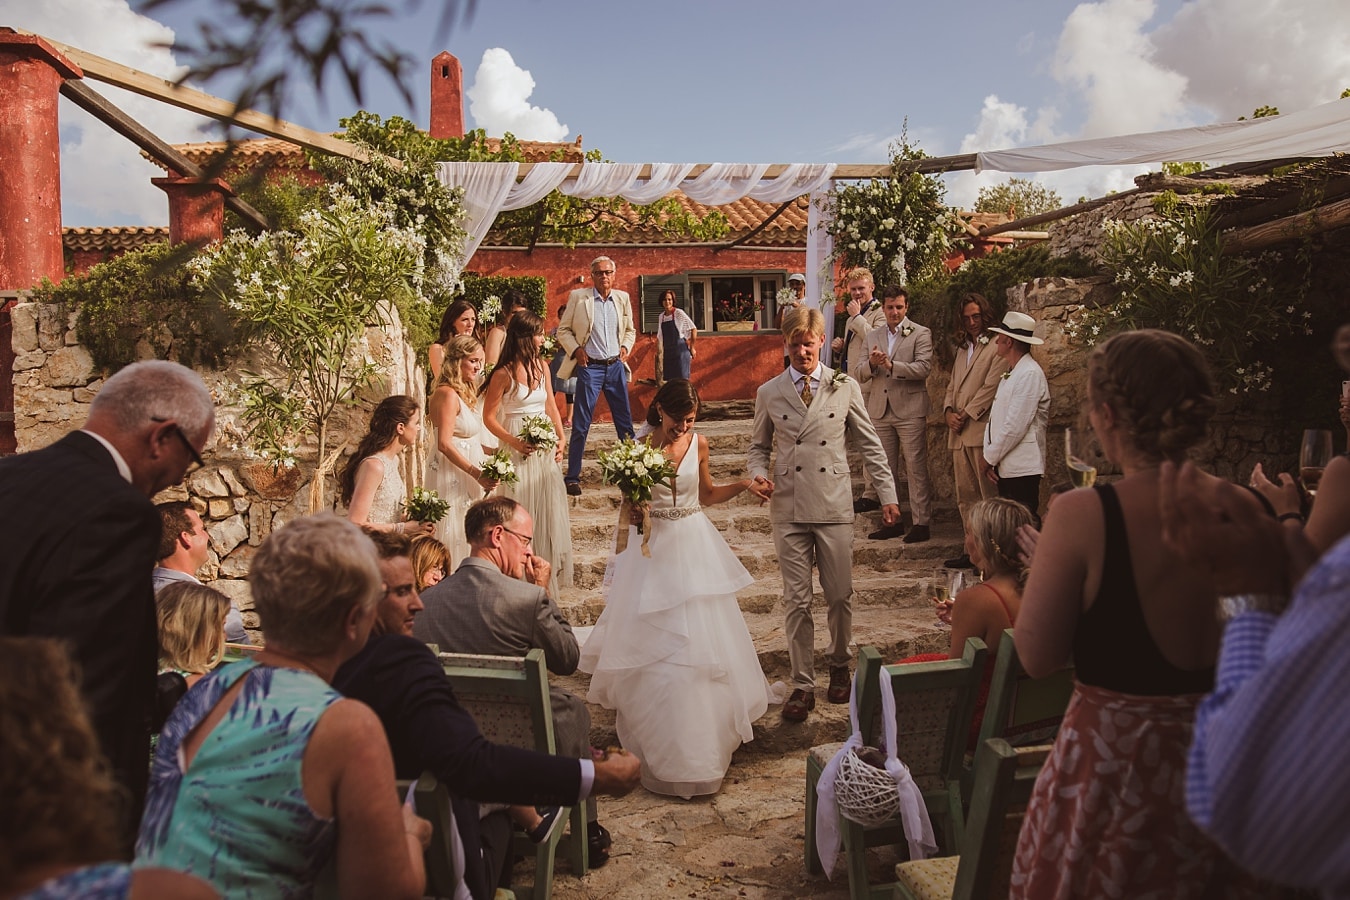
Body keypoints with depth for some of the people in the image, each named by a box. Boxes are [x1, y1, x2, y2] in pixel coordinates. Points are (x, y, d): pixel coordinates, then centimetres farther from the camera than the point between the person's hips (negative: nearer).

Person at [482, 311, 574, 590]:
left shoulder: (541, 366, 5)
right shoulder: (504, 374, -12)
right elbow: (489, 417, -8)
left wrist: (561, 439, 2)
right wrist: (514, 442, -19)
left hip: (545, 448, 5)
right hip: (519, 449, -5)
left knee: (549, 507, 10)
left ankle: (550, 568, 24)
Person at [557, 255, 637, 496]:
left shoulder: (623, 298, 8)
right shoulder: (578, 297, -2)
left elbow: (630, 330, 19)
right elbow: (563, 330, 4)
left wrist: (626, 346, 1)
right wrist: (575, 349, -10)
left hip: (615, 366, 3)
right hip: (590, 367, -3)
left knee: (625, 422, 8)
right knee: (580, 425, -1)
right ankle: (573, 478, 6)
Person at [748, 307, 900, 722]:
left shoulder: (845, 388, 4)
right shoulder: (769, 393, 6)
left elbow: (869, 444, 9)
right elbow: (759, 446, 15)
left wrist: (887, 494, 5)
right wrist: (758, 474, -6)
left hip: (833, 506, 0)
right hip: (788, 508, 0)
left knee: (840, 596, 7)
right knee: (797, 601, 4)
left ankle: (840, 667, 32)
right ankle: (803, 686, 16)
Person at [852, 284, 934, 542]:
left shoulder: (921, 334, 0)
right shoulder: (872, 336, 14)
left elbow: (924, 367, -14)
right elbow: (858, 373, 7)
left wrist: (890, 365, -24)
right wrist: (871, 364, -15)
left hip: (910, 411, -5)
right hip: (880, 412, 5)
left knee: (916, 469, -2)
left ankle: (921, 523, 3)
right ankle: (891, 520, 19)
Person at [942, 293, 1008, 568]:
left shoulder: (997, 348, -2)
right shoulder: (962, 349, 24)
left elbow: (991, 387, -10)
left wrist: (966, 415, -11)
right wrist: (949, 411, 3)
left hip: (982, 429, -8)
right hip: (959, 432, 8)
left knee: (989, 495, -6)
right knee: (965, 496, 8)